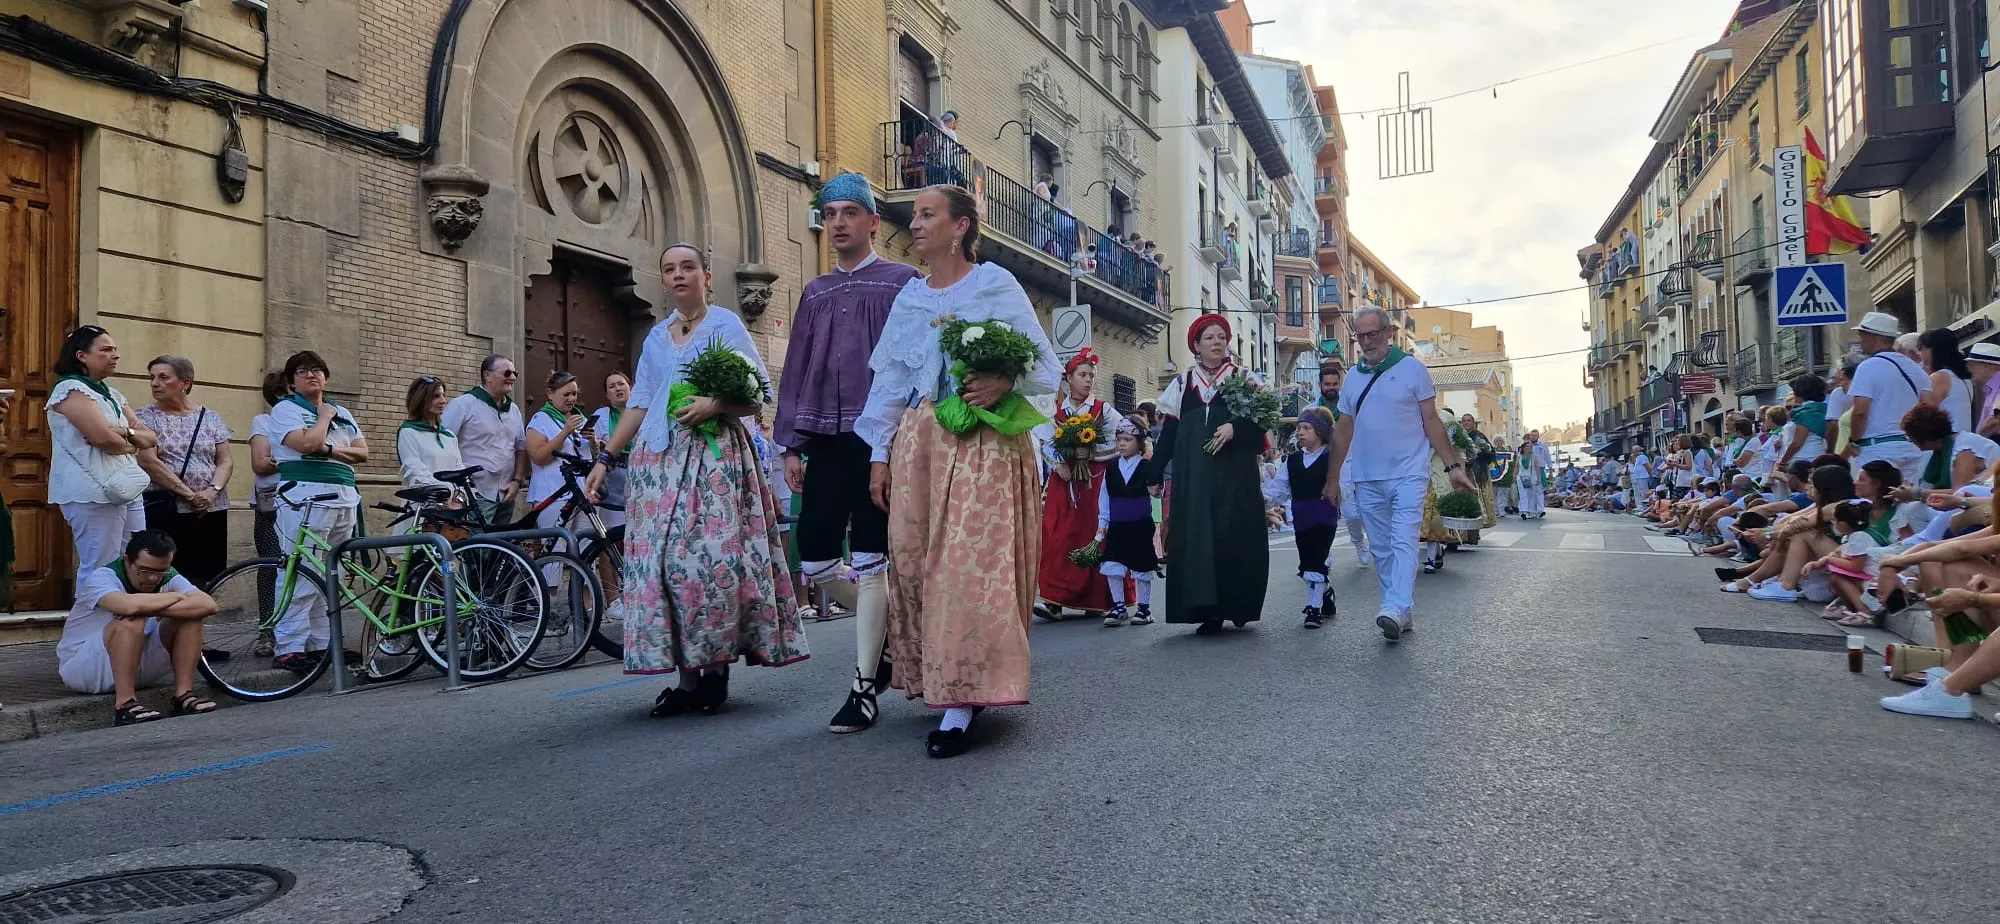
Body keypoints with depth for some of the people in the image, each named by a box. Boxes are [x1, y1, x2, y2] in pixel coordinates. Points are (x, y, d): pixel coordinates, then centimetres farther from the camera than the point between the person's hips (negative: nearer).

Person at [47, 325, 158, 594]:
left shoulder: (113, 394, 19)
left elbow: (151, 438, 14)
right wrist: (132, 445, 2)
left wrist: (125, 433, -7)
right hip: (95, 492, -8)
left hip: (127, 488, 8)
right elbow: (103, 438, -19)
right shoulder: (71, 388, -6)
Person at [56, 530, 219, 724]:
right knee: (132, 620, -33)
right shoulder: (102, 576, -21)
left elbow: (208, 605, -26)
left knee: (189, 614, -15)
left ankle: (183, 694, -20)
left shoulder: (168, 577, -7)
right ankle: (125, 704, -34)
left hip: (138, 666, 5)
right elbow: (129, 605, -45)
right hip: (82, 666, -5)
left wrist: (155, 609, -37)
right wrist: (175, 596, -26)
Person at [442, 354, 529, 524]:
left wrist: (517, 481, 7)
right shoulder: (463, 405, -5)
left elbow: (521, 448, 21)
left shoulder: (513, 410, 17)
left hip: (505, 497, 7)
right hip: (475, 497, -7)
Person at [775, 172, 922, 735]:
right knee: (814, 560, 3)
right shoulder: (815, 293, 17)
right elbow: (796, 372, 16)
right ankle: (885, 632, 28)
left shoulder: (902, 282, 2)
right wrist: (791, 445, 10)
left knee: (868, 561, -4)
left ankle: (865, 687, 4)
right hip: (825, 441, 5)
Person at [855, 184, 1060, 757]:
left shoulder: (996, 286, 1)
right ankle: (945, 682, 15)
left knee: (971, 561, -12)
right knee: (913, 558, 1)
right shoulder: (909, 297, 17)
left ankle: (961, 706, -10)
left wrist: (1005, 382, -22)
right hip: (918, 441, 6)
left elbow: (1045, 366, -2)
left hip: (982, 442, -6)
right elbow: (890, 381, 16)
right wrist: (880, 453, 10)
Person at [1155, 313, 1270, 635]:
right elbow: (1169, 432, 11)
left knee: (1234, 537, -4)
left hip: (1234, 475, -2)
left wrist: (1235, 428, -17)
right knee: (1195, 537, -4)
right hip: (1193, 475, 2)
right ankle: (1208, 610, 0)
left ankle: (1235, 606, 9)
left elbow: (1260, 422, 3)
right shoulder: (1182, 383, 13)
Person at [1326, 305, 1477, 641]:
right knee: (1382, 549, 7)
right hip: (1367, 479, 5)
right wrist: (1334, 478, 15)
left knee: (1403, 543, -15)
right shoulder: (1354, 376, 12)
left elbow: (1431, 420, -1)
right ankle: (1401, 615, 14)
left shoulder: (1412, 368, 0)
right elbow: (1343, 431, 15)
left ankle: (1396, 610, -25)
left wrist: (1453, 465, -7)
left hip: (1407, 474, -5)